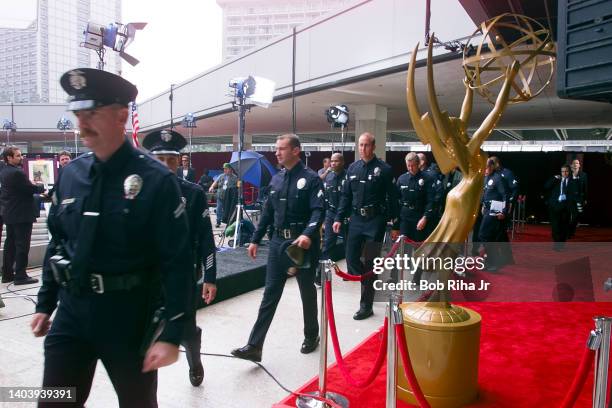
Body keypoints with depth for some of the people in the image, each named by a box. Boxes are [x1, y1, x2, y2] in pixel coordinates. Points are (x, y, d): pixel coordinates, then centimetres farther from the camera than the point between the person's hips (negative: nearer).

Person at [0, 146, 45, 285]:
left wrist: (34, 186, 12)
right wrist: (41, 186, 3)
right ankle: (20, 276, -2)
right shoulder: (17, 173, -19)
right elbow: (32, 189, -16)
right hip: (21, 215, -9)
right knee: (22, 245, -5)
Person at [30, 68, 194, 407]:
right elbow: (57, 242, 13)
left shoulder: (156, 180, -16)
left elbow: (177, 262, -17)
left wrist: (171, 334, -18)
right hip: (71, 312, 5)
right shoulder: (70, 174, 2)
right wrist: (45, 303, 15)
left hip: (129, 317, -4)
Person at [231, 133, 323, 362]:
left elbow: (318, 211, -18)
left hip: (302, 243, -5)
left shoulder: (310, 178, -8)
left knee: (307, 292, 11)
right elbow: (268, 212, 14)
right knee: (270, 295, 5)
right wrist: (256, 239, 13)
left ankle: (311, 336, 32)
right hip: (278, 242, 5)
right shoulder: (276, 179, 11)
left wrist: (308, 234, -34)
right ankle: (254, 346, 7)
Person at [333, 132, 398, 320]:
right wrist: (339, 218, 8)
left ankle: (366, 305, 12)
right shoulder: (353, 168, 8)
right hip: (356, 219, 5)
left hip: (375, 220, -4)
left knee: (370, 262, 1)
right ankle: (370, 285, 30)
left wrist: (394, 223, -7)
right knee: (351, 258, 3)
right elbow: (346, 195, 12)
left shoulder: (384, 169, -7)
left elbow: (392, 198, -6)